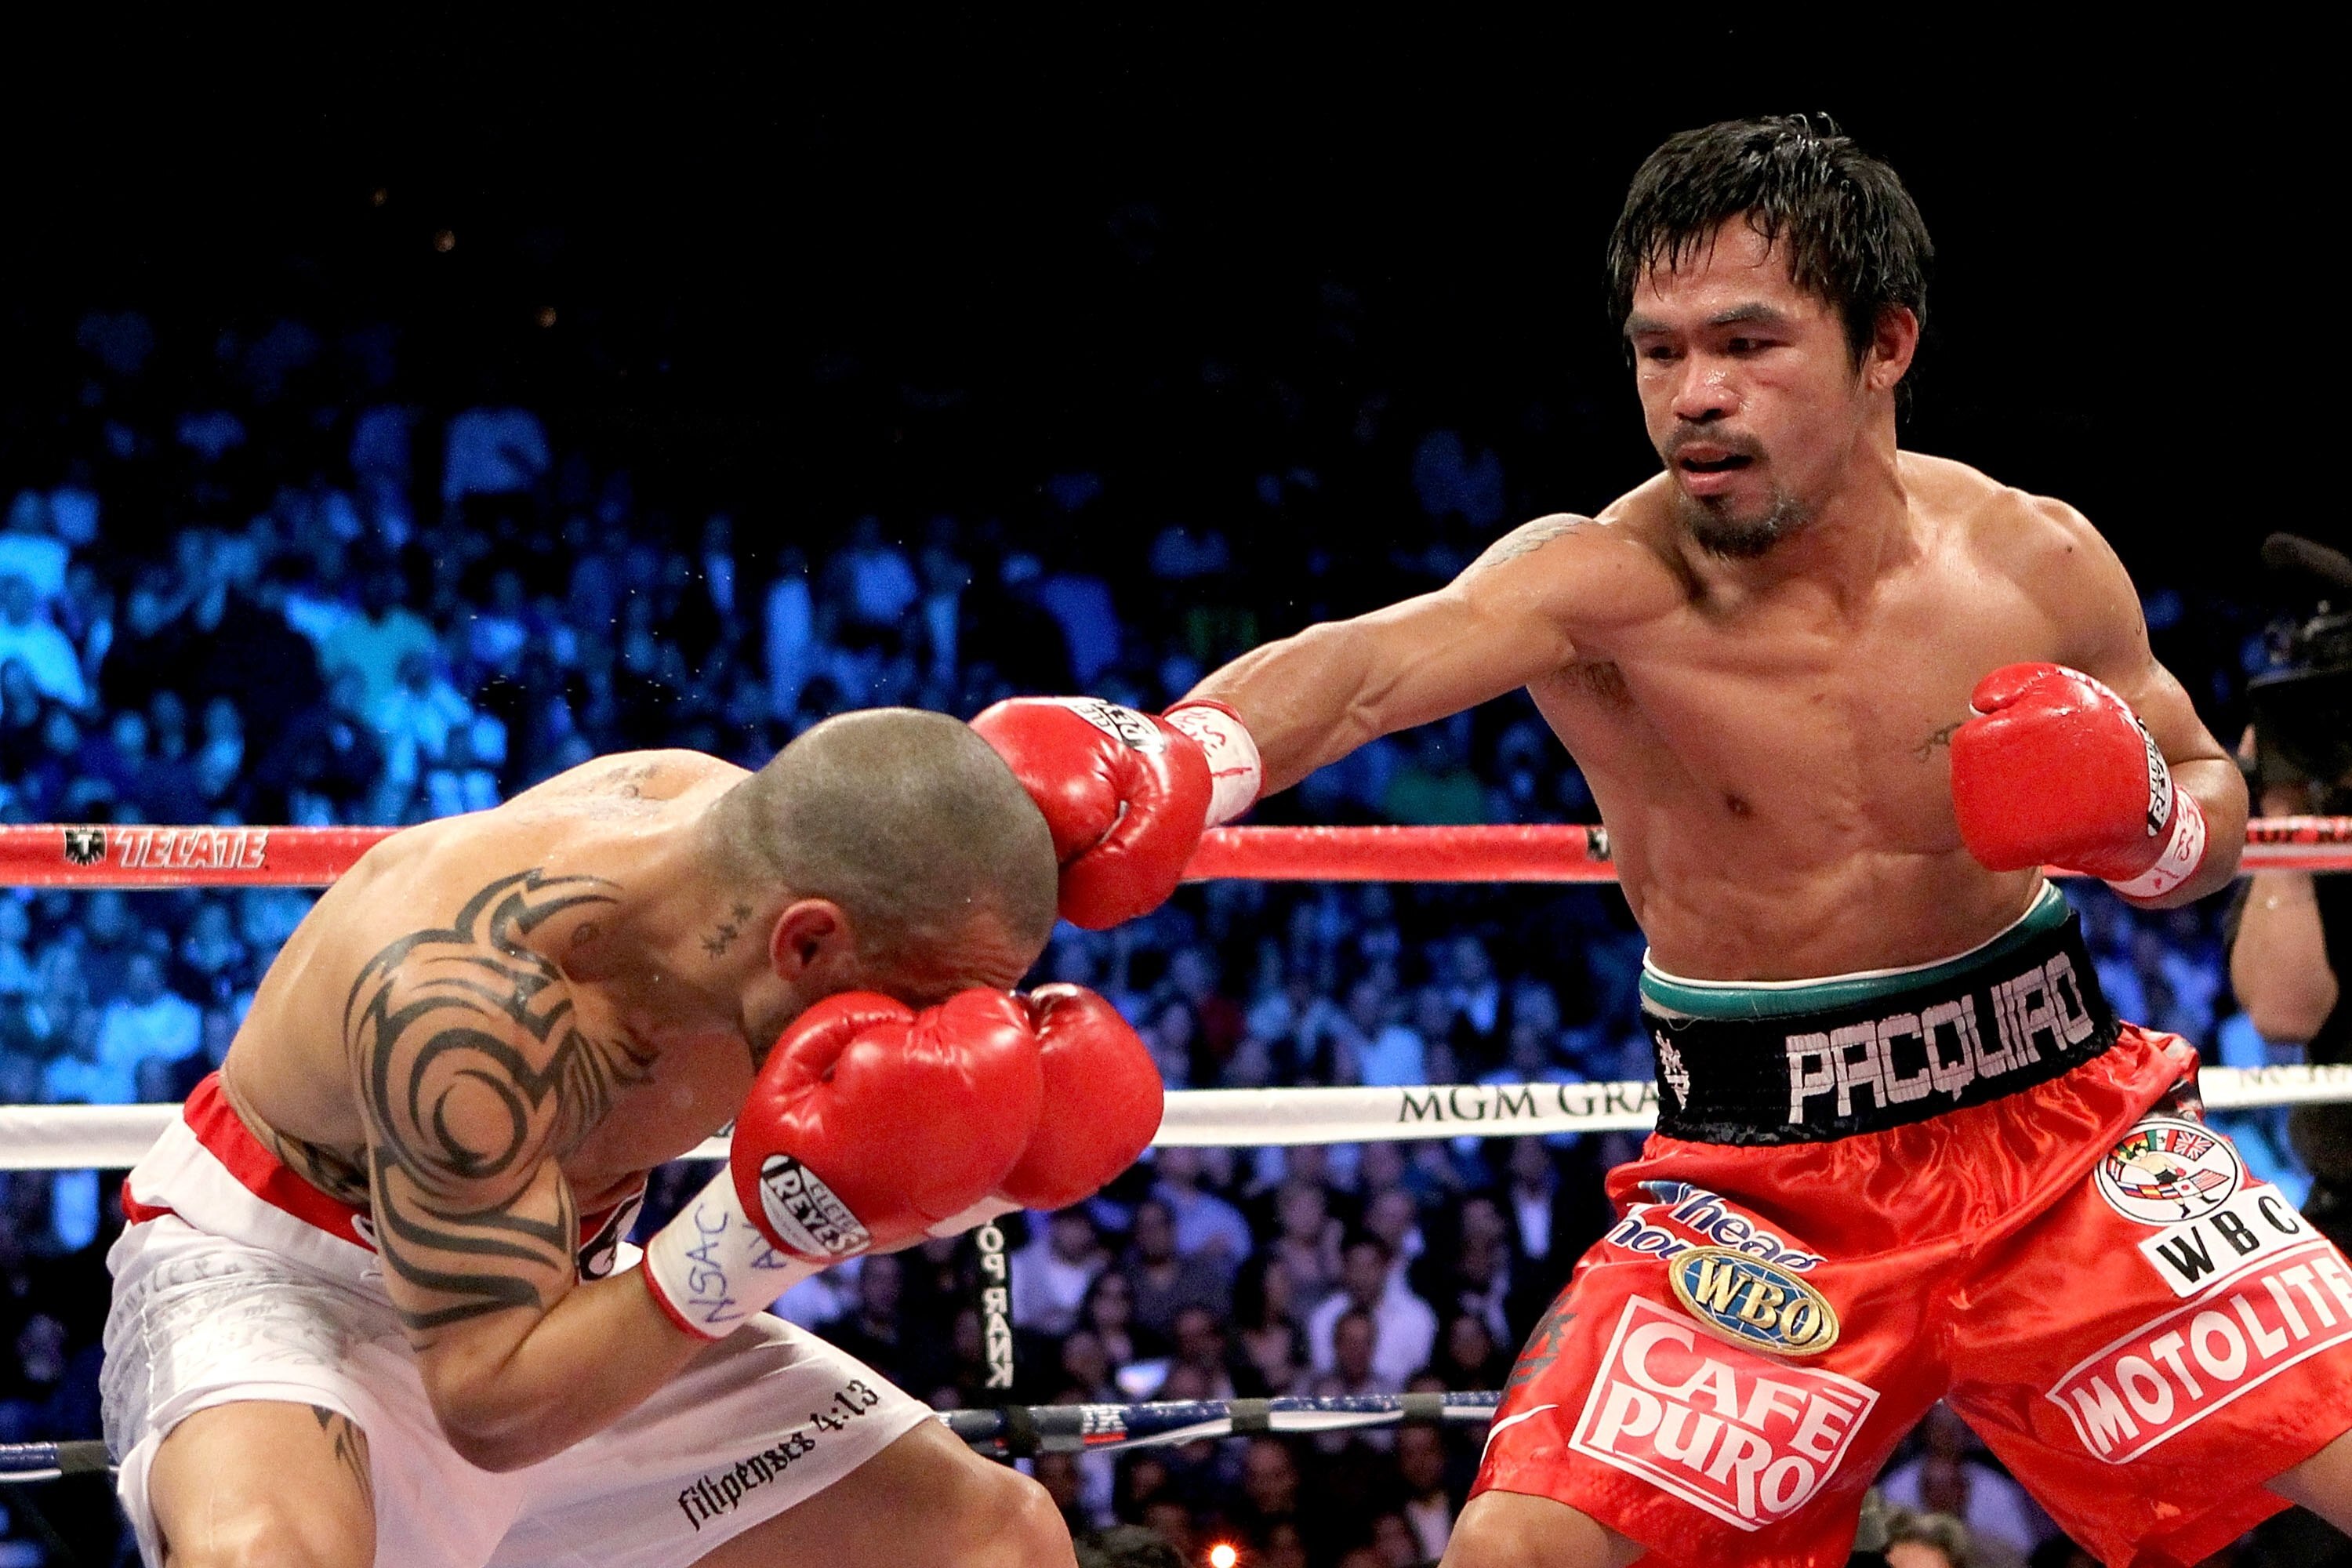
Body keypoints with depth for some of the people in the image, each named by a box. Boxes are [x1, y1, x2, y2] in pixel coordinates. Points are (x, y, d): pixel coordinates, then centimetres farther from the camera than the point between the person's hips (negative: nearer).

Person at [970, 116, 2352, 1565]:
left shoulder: (2035, 562, -7)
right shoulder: (1604, 585, -17)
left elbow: (2215, 809, 10)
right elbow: (1365, 663, -39)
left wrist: (2142, 819, -14)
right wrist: (1179, 761, -60)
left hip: (2059, 1124, 2)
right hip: (1761, 1190, -2)